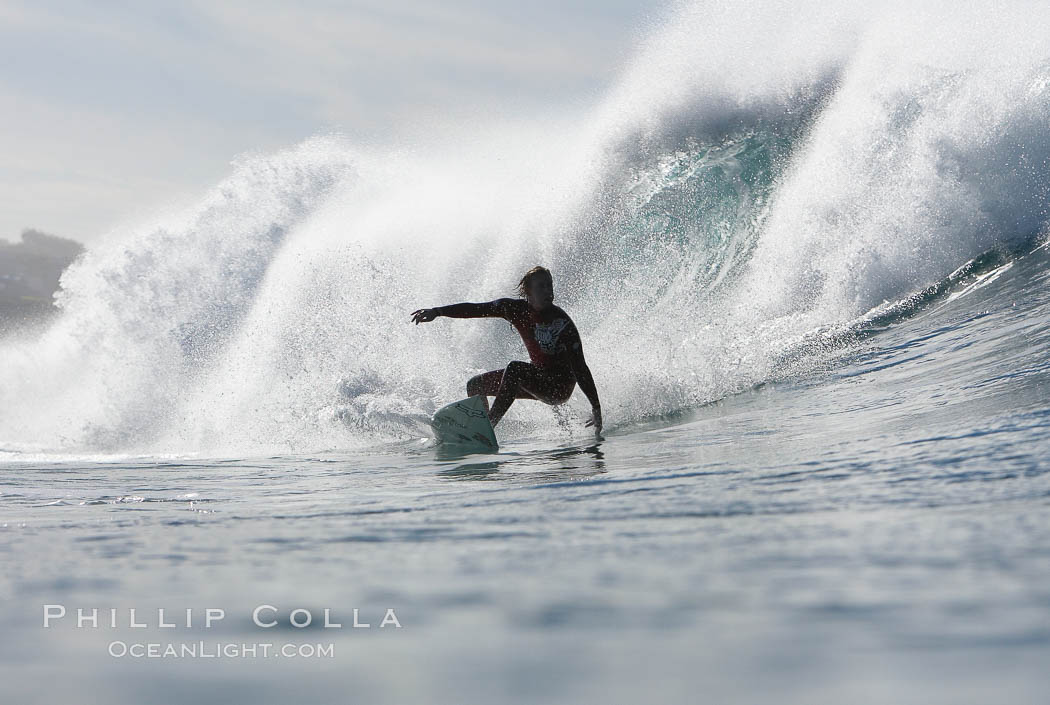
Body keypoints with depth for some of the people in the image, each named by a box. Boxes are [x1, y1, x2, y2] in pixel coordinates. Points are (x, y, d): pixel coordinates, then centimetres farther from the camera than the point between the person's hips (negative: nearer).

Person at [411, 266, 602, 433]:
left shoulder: (562, 322, -23)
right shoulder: (517, 309, -8)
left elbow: (579, 367, -23)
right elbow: (475, 309, -5)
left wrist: (596, 408, -25)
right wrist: (437, 312, -13)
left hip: (561, 386, -7)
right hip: (538, 381, 7)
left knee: (514, 369, -32)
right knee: (476, 386, 8)